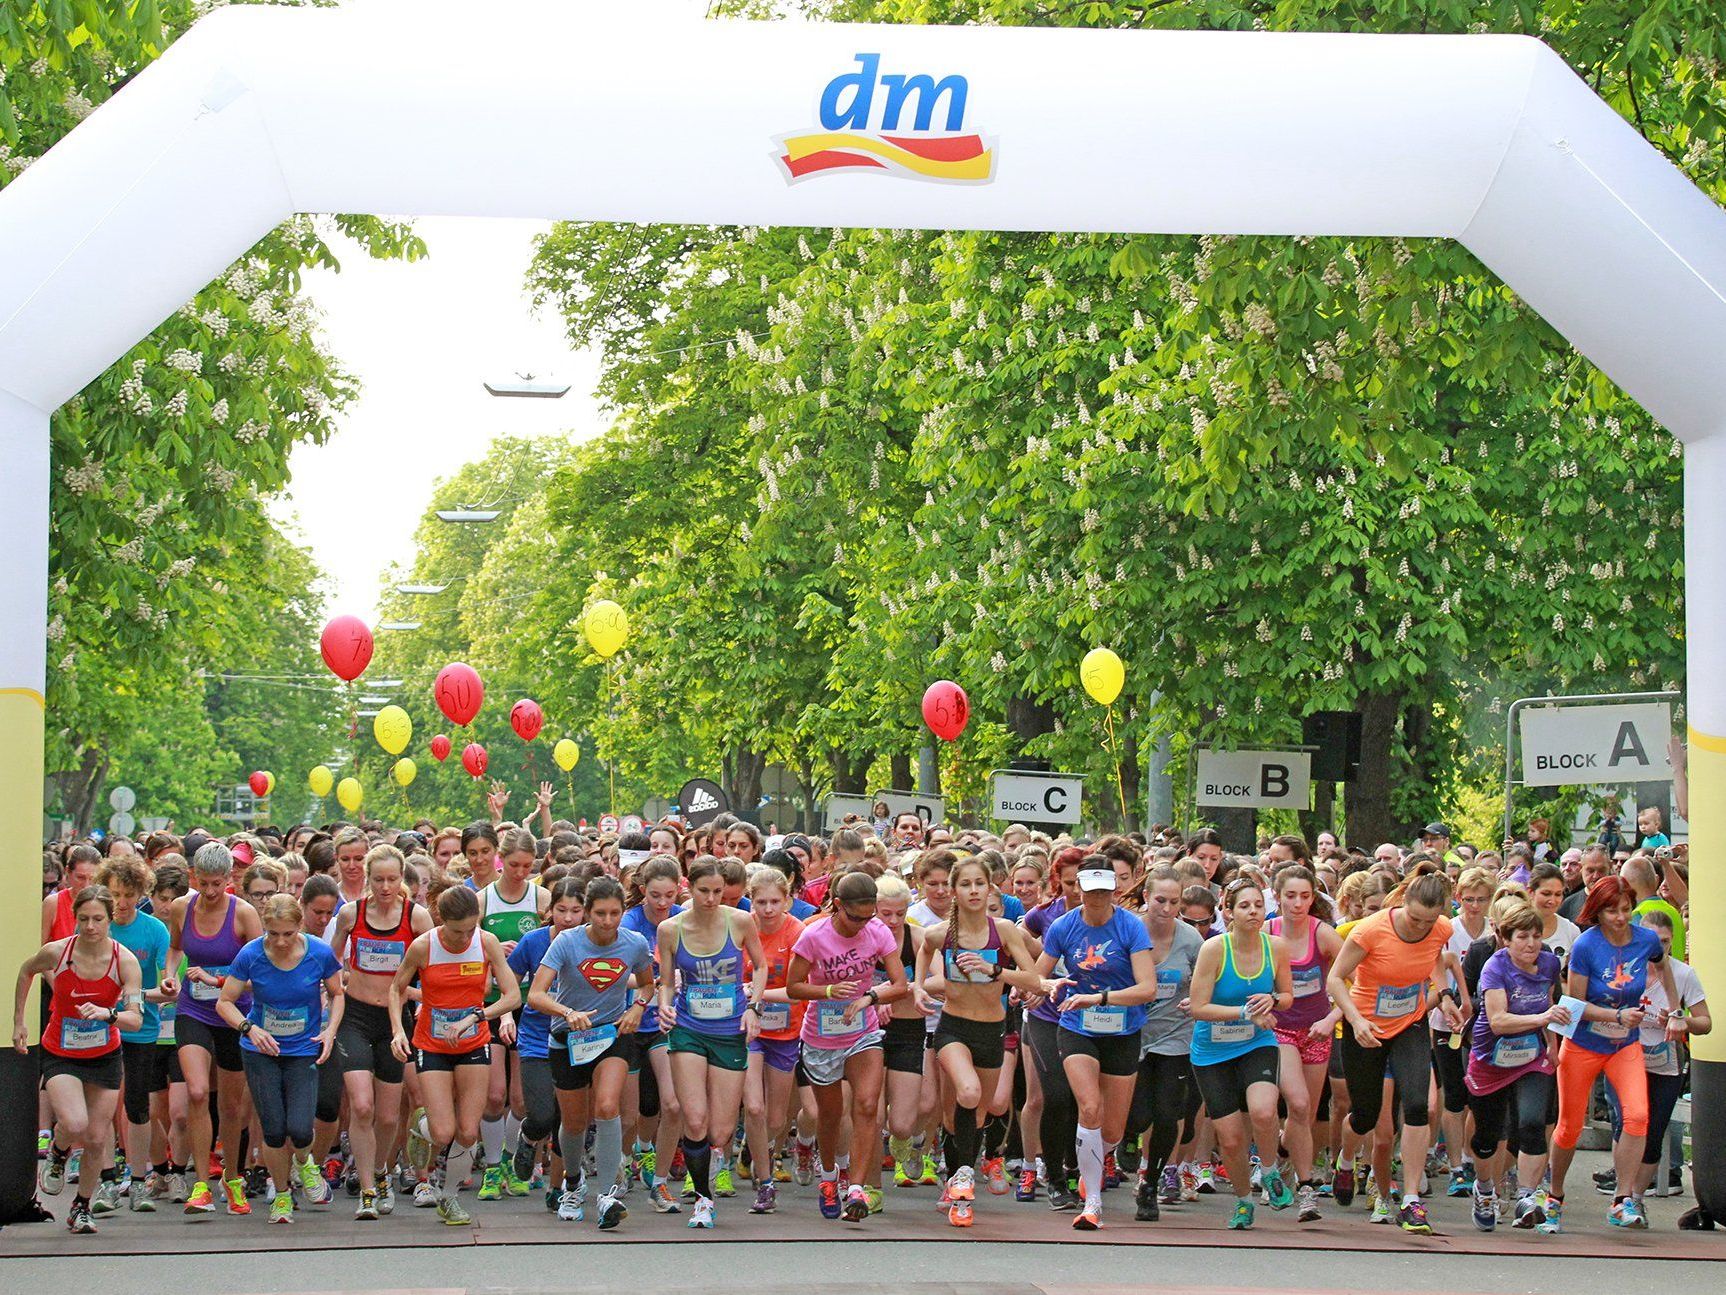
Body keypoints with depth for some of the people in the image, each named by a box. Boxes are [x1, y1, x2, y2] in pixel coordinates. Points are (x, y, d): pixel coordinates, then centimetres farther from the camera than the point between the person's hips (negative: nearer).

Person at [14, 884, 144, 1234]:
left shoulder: (124, 960, -17)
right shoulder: (56, 952, -16)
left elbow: (135, 1019, -23)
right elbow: (25, 971, 7)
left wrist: (107, 1014, -43)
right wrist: (18, 1021, 10)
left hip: (104, 1056, 1)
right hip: (60, 1054, -1)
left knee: (97, 1139, 4)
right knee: (75, 1125, -24)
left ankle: (81, 1208, 27)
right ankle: (58, 1153, 13)